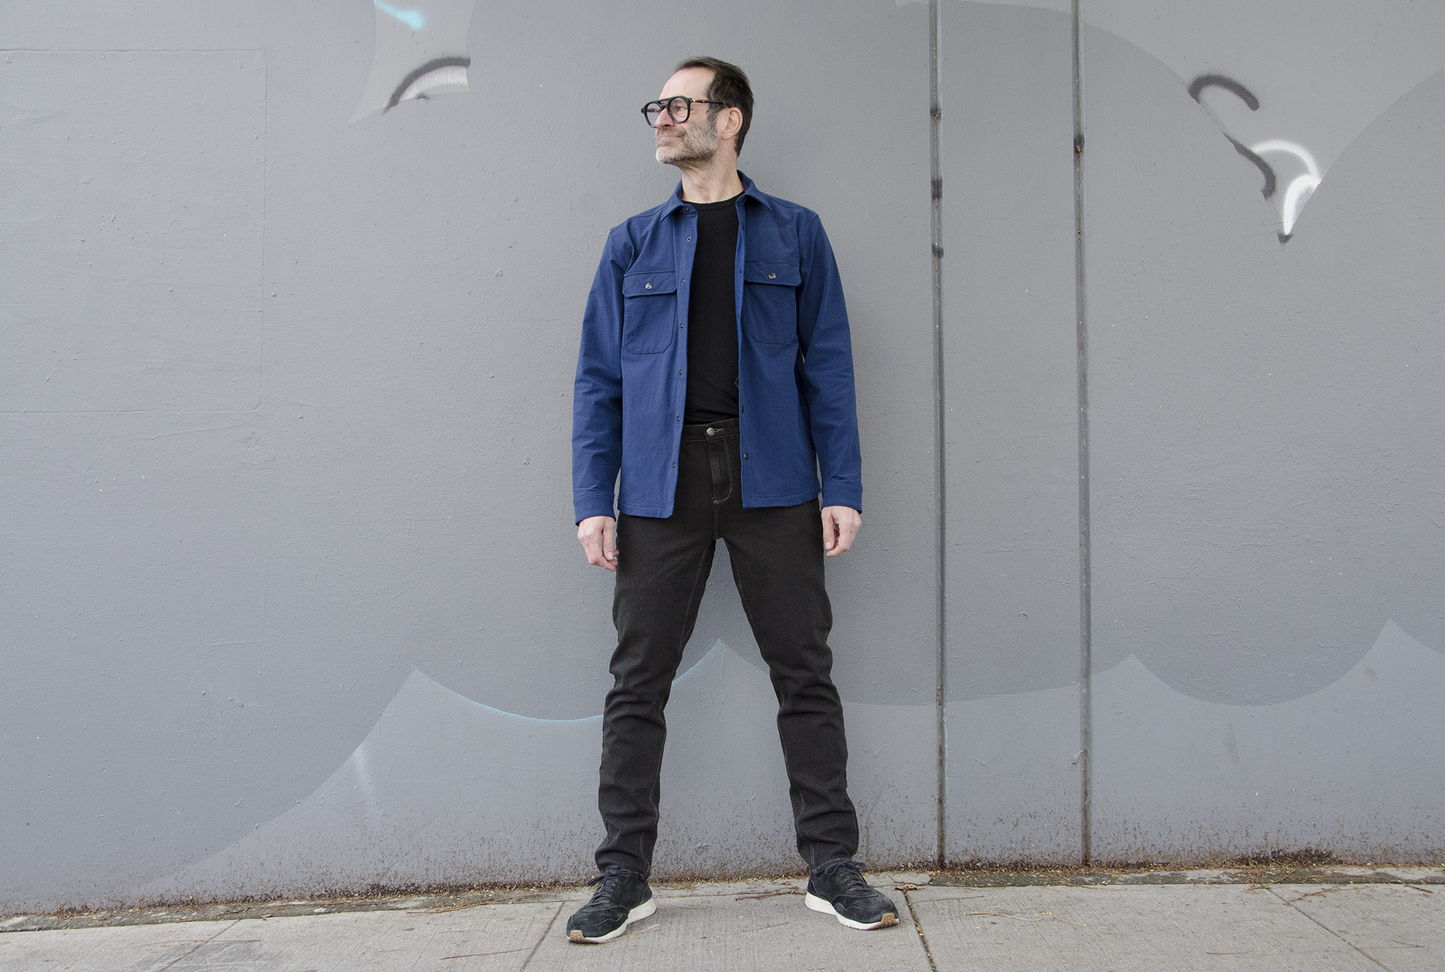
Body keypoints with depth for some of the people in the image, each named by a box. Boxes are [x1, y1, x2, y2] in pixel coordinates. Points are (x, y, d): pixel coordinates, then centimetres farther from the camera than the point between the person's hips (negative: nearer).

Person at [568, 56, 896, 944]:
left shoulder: (795, 235, 10)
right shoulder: (632, 245, 13)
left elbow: (828, 365, 5)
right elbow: (599, 378, 9)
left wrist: (843, 488, -3)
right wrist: (594, 501, 0)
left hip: (771, 483, -1)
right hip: (662, 487, 1)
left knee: (805, 673, 3)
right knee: (639, 683, 4)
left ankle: (833, 866, 17)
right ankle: (625, 876, 17)